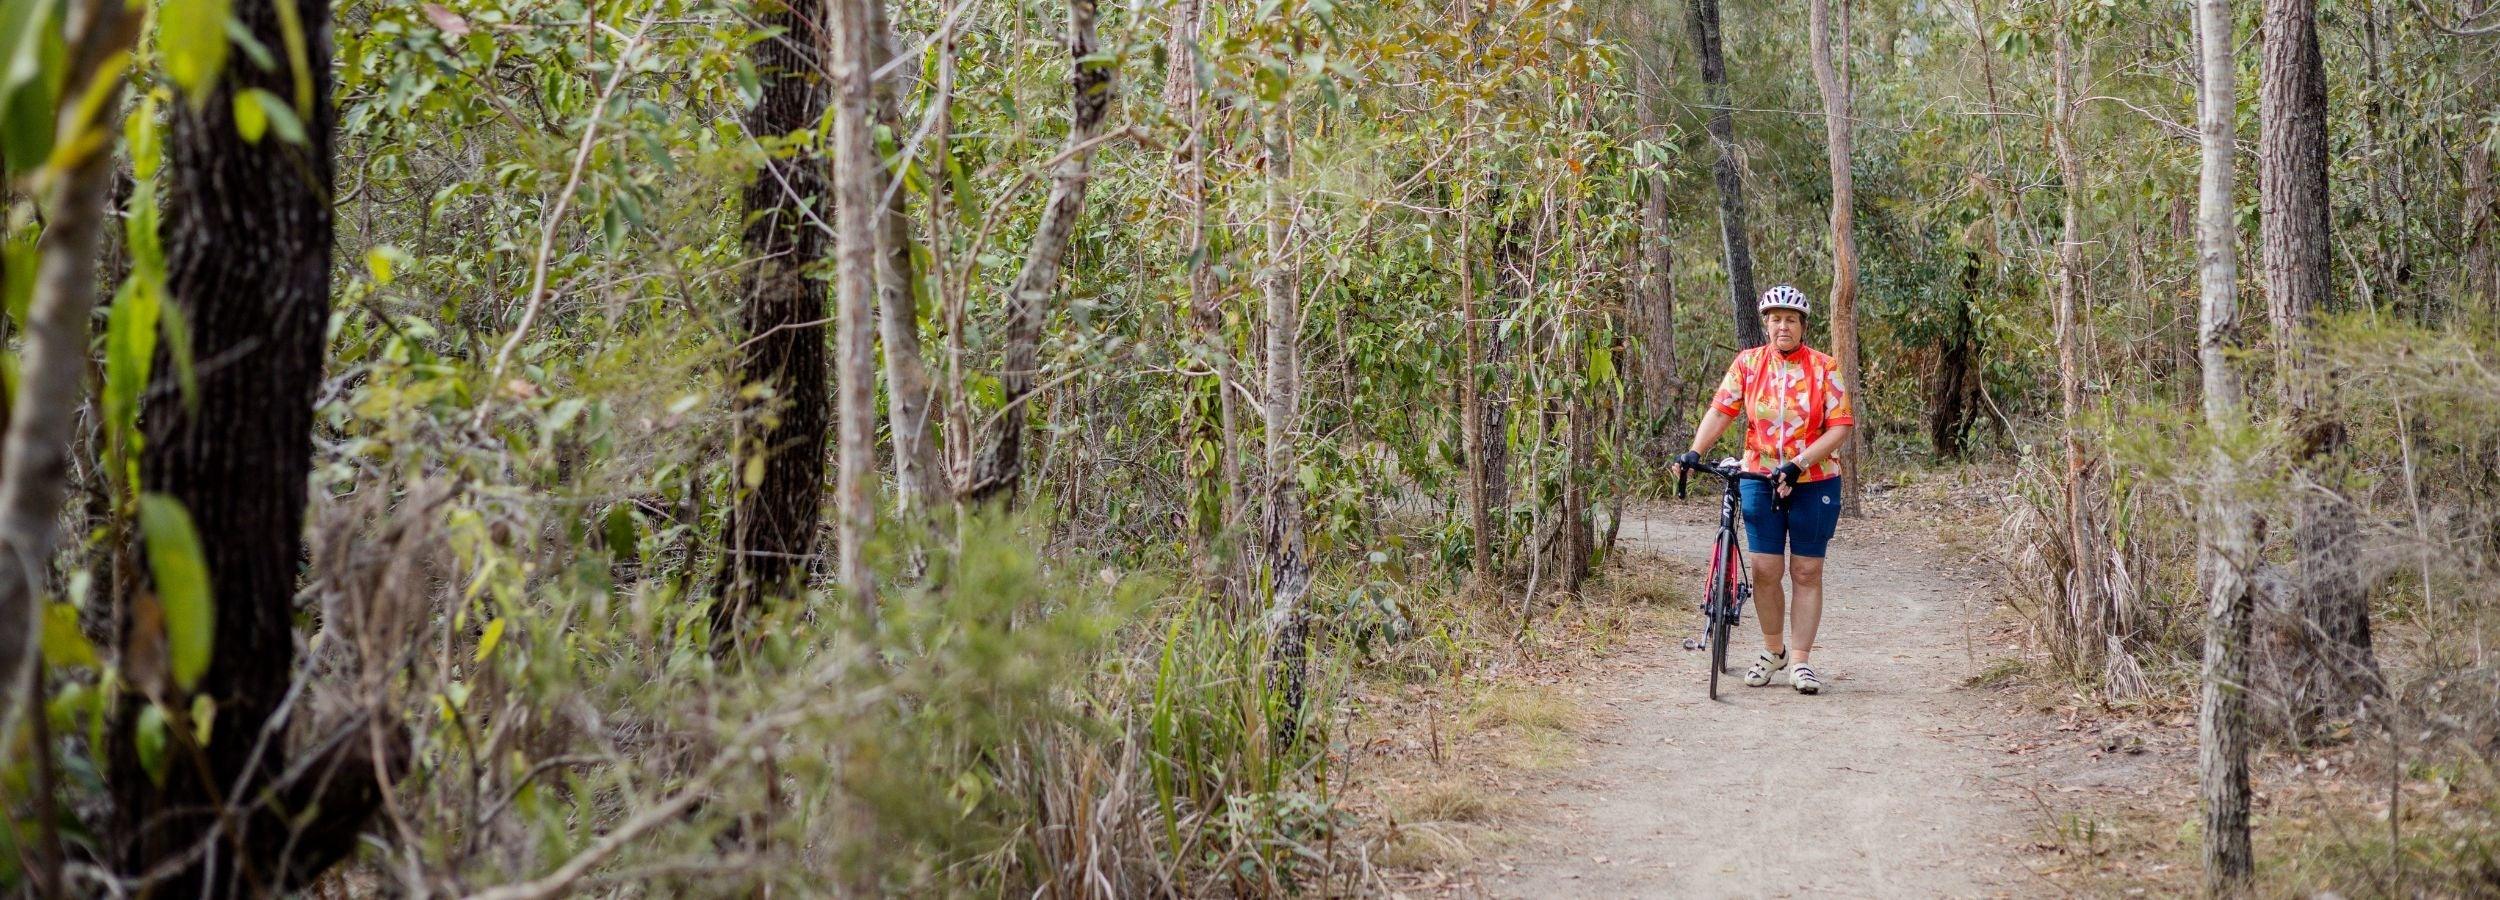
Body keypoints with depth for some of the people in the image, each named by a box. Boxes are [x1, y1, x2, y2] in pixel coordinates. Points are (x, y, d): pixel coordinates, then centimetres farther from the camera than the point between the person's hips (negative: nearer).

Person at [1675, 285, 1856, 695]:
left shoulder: (1824, 368, -4)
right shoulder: (1748, 363, 2)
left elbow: (1840, 427, -9)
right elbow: (1721, 410, -2)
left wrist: (1797, 463, -20)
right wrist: (1695, 450, -18)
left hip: (1814, 483, -1)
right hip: (1760, 478, 1)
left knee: (1806, 572, 3)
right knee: (1764, 569, -2)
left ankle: (1800, 660, 9)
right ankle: (1773, 650, 18)